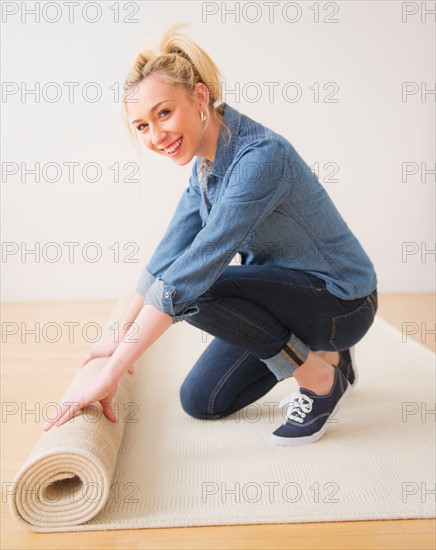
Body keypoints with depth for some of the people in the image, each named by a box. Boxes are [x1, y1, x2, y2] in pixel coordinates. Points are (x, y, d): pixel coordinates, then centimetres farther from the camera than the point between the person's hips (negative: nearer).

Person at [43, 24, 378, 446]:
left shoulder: (259, 156, -29)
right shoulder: (204, 164, -1)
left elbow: (189, 272, -34)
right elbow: (167, 257, 6)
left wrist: (111, 372, -29)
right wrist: (121, 336, 10)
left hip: (339, 300, -8)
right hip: (285, 292, 8)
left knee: (194, 288, -28)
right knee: (200, 401, 7)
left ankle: (323, 379, -9)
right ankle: (322, 352, 19)